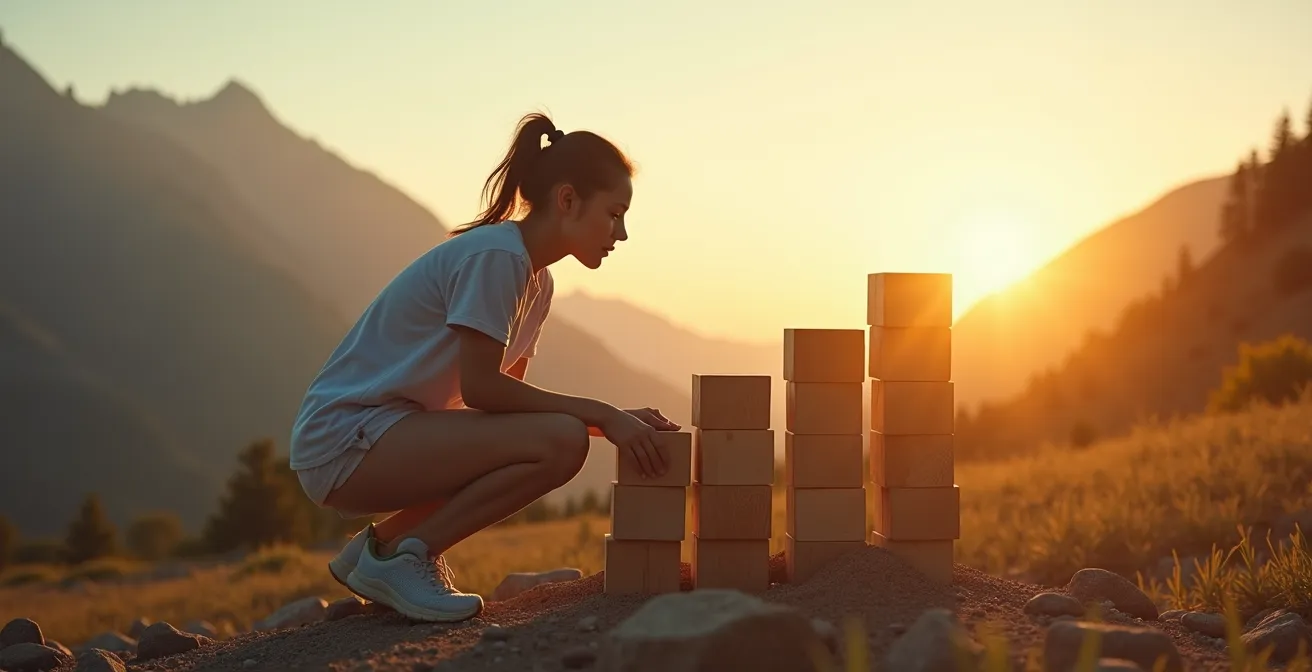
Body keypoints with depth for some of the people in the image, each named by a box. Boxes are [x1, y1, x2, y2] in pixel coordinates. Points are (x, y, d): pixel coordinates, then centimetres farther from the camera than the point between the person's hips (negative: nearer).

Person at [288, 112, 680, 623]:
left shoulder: (536, 280, 13)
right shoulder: (497, 255, -16)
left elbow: (507, 392, 12)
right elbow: (478, 388, -19)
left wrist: (612, 419, 2)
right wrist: (601, 416, -15)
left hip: (388, 436, 10)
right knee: (560, 442, -21)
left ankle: (384, 541, 11)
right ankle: (401, 555, -10)